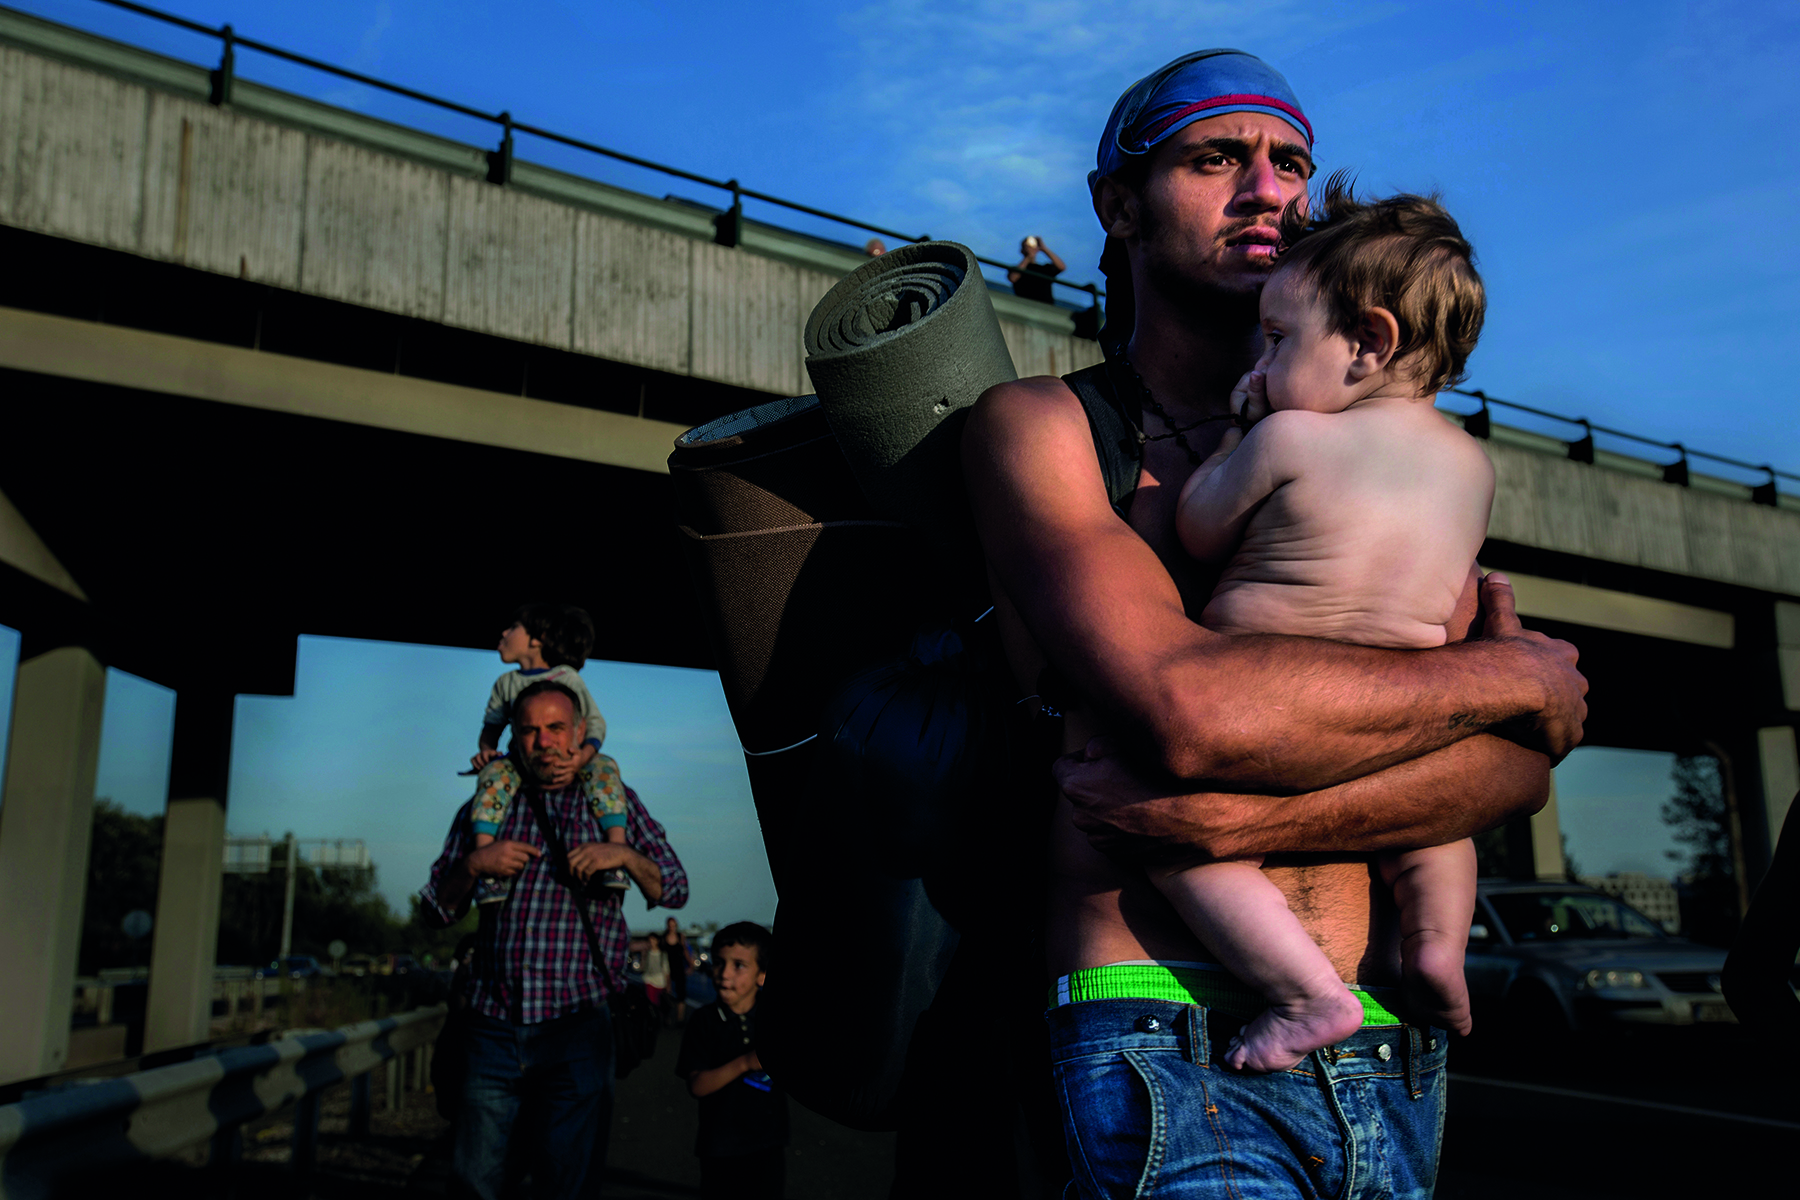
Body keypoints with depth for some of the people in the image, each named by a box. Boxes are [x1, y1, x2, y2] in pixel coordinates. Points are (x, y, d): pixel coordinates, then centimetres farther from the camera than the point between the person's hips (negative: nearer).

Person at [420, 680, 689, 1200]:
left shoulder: (613, 800, 6)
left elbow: (675, 891, 5)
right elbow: (435, 913, 9)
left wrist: (626, 856, -14)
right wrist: (473, 865, -10)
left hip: (576, 1027, -1)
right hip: (493, 1025, 1)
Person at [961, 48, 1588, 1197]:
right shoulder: (1039, 425, 0)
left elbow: (1517, 766, 1)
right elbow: (1182, 707, -18)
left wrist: (1247, 818, -16)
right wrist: (1509, 673, -5)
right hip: (1170, 1060, -4)